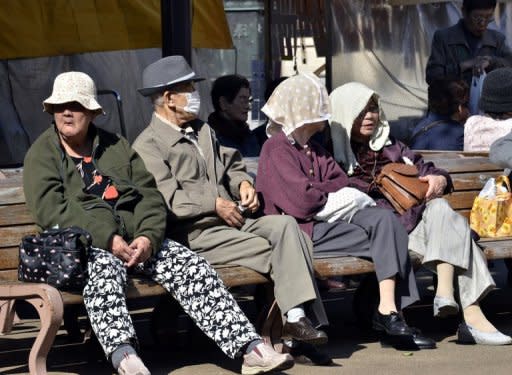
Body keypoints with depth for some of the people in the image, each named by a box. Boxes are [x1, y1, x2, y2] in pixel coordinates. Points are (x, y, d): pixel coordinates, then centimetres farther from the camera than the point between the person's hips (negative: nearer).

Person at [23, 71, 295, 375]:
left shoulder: (115, 147, 22)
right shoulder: (42, 154, 8)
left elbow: (149, 195, 12)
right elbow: (50, 209, -8)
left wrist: (147, 237, -10)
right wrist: (107, 239, -19)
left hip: (137, 239, 4)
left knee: (192, 267, -17)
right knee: (104, 270, -39)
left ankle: (250, 349, -24)